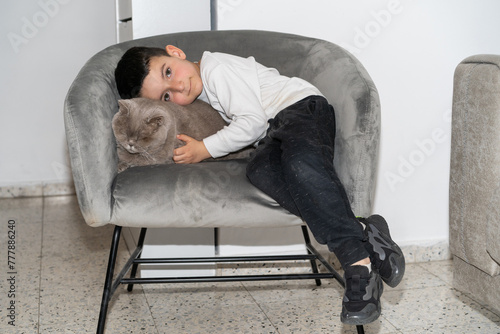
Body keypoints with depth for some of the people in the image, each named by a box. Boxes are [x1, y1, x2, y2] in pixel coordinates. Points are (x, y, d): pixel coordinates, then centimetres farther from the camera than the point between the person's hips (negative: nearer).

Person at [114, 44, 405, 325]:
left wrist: (205, 149, -12)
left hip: (302, 105, -6)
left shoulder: (217, 67, -8)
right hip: (272, 134, 7)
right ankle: (363, 232, -41)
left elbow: (252, 122, -12)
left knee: (301, 162, -40)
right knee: (260, 170, -30)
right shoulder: (199, 98, 19)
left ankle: (359, 263, -45)